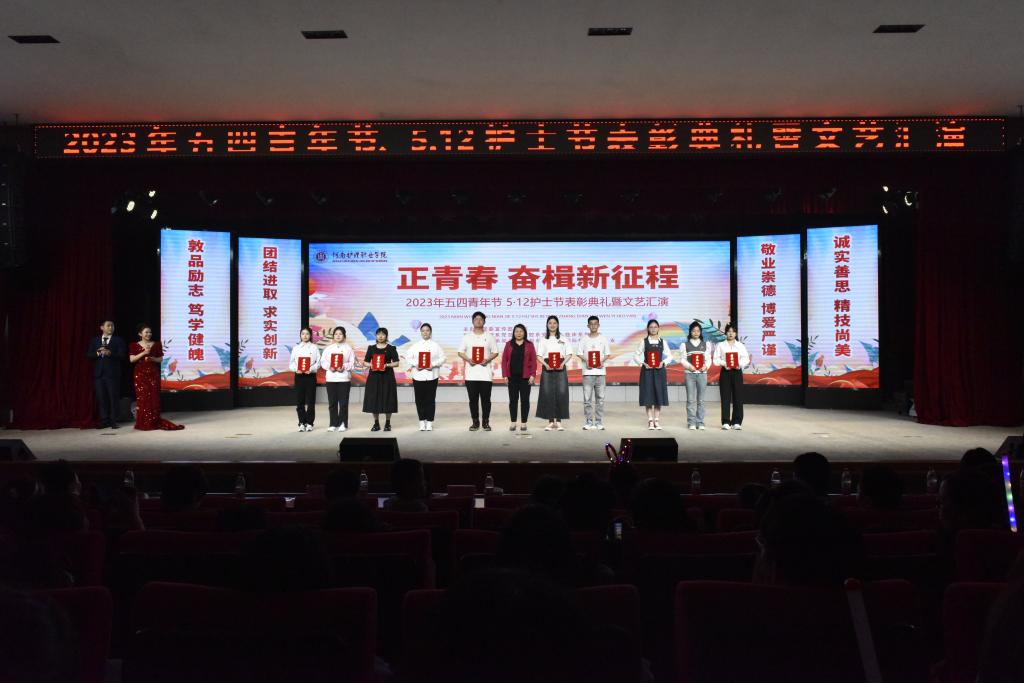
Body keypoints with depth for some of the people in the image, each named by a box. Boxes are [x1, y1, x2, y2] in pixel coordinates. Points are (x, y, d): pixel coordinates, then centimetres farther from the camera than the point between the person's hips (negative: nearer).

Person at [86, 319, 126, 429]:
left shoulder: (118, 340, 5)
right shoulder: (94, 340, 14)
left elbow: (122, 356, -5)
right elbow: (88, 355, 8)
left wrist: (110, 353, -20)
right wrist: (97, 353, -11)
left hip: (112, 373, -3)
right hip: (98, 373, 3)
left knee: (114, 397, -2)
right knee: (101, 398, 4)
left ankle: (113, 421, 4)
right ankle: (104, 420, 10)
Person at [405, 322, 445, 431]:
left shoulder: (436, 345, 5)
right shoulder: (415, 345, 7)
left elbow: (442, 358, 1)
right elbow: (408, 357, 4)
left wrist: (434, 364, -14)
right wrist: (415, 364, -13)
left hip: (431, 375, -1)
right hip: (418, 375, 1)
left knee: (430, 399, 1)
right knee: (419, 399, 3)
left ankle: (429, 422, 8)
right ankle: (422, 421, 13)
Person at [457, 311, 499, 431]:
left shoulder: (489, 337, 7)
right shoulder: (467, 336, 9)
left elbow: (495, 352, 7)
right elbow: (460, 352, 7)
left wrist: (488, 359, -13)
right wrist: (468, 359, -12)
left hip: (485, 373, -1)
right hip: (471, 373, 1)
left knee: (485, 399, 1)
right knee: (473, 399, 3)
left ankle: (486, 422, 9)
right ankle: (475, 422, 12)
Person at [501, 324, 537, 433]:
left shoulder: (529, 345, 5)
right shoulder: (509, 344, 8)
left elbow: (533, 361, 1)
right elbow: (504, 360, 5)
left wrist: (532, 375, -7)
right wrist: (505, 375, -2)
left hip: (525, 377, -1)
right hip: (512, 377, 1)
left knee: (525, 400, 2)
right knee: (513, 400, 4)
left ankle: (523, 423, 8)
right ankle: (513, 423, 10)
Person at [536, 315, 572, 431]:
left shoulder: (563, 338, 11)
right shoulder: (543, 339, 10)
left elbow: (569, 354, 7)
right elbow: (539, 356, 4)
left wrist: (563, 363, -10)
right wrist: (546, 364, -13)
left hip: (560, 368, 0)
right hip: (547, 368, 0)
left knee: (561, 393, -7)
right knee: (548, 394, -4)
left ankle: (559, 421, -2)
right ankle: (550, 421, 3)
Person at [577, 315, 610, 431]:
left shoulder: (603, 339, 8)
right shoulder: (584, 339, 7)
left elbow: (607, 354, 9)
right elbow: (580, 354, 6)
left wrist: (602, 361, -10)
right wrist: (586, 361, -12)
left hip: (600, 371, 1)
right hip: (588, 371, 0)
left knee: (600, 397, 1)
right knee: (587, 398, -2)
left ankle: (599, 422, 6)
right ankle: (588, 422, 4)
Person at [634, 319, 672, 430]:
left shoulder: (662, 342, 6)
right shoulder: (644, 341, 2)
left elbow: (670, 356, 9)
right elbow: (636, 356, 4)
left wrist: (663, 363, -8)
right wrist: (643, 363, -11)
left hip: (659, 371, 1)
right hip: (647, 371, -1)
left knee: (659, 395, 1)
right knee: (648, 395, -2)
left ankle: (657, 420, 8)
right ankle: (650, 421, 4)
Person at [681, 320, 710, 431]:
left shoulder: (705, 344, 11)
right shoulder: (685, 345, 6)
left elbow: (708, 359, 8)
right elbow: (683, 359, 2)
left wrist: (706, 366, -11)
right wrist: (689, 366, -16)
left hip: (702, 373, 1)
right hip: (689, 373, -1)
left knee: (700, 400, 3)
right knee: (691, 399, -2)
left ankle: (700, 422, 7)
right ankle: (691, 423, 1)